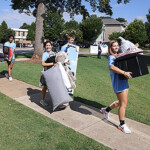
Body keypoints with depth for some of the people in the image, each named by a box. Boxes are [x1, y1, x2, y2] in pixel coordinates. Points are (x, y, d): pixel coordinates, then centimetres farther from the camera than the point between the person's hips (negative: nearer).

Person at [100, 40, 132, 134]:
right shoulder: (111, 57, -10)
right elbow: (112, 67, -30)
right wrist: (124, 73, -39)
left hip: (124, 81, 9)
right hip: (118, 82, -9)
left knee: (121, 102, 19)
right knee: (123, 104, -2)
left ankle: (106, 110, 37)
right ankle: (122, 125, 12)